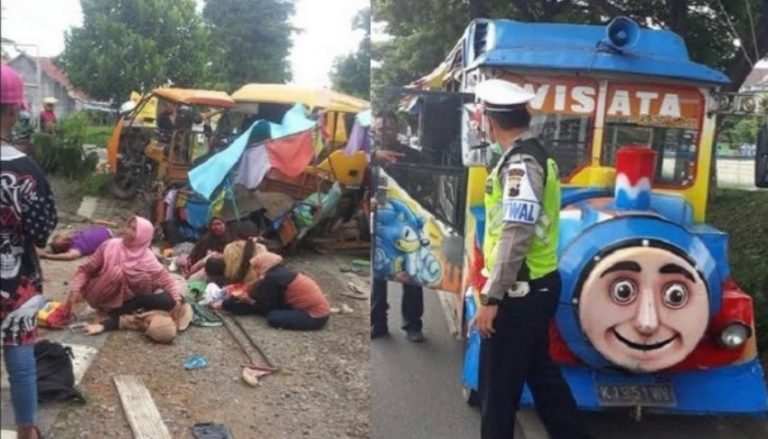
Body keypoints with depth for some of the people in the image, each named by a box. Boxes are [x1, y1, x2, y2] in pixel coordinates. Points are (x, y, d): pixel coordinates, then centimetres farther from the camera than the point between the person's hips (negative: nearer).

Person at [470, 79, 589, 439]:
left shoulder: (521, 162, -18)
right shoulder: (529, 155, 12)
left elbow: (516, 236, -25)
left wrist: (491, 297, -23)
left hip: (520, 292, -10)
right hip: (536, 286, 10)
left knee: (497, 387, 2)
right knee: (540, 370, 20)